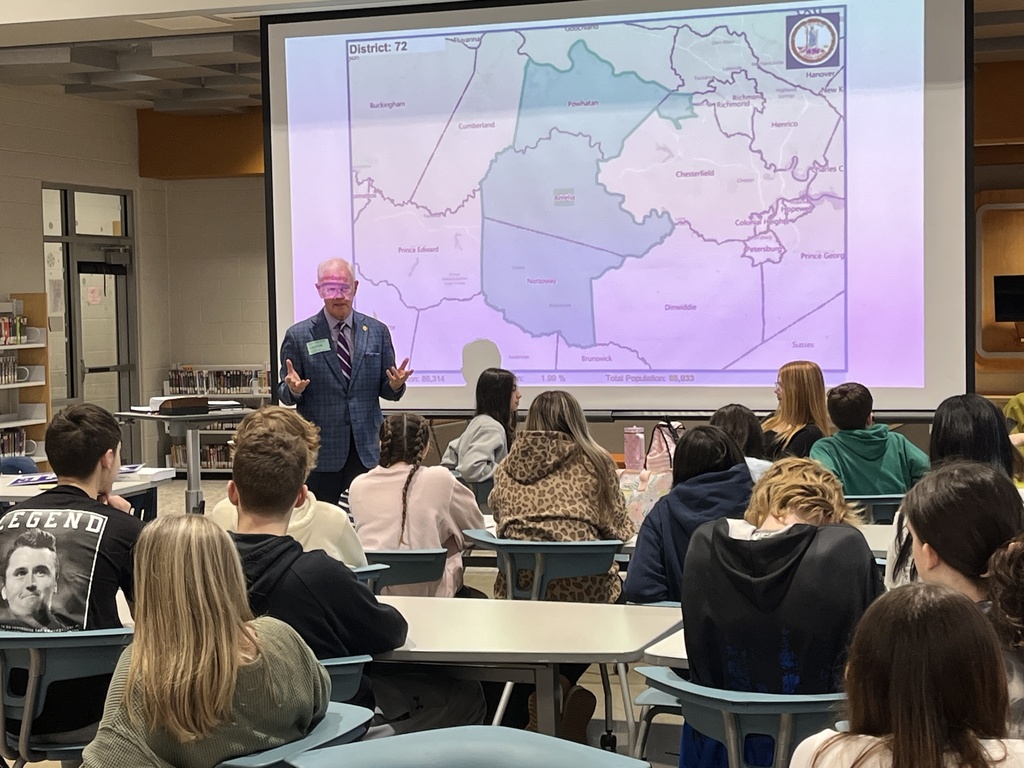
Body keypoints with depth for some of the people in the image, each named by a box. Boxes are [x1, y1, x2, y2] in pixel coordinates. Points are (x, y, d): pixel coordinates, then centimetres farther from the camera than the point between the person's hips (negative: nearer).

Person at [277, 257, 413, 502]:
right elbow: (285, 395, 4)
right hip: (321, 450, -1)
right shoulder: (298, 335, 1)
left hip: (368, 447, 2)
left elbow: (385, 390, 9)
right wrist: (293, 388, -19)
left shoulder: (377, 332, 7)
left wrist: (396, 384, -13)